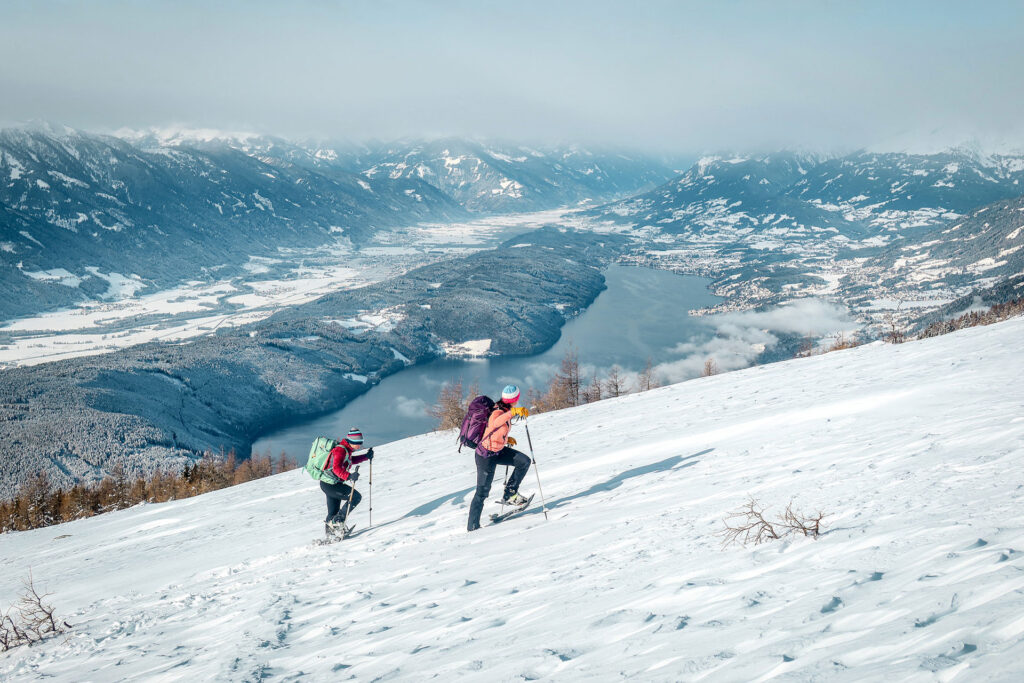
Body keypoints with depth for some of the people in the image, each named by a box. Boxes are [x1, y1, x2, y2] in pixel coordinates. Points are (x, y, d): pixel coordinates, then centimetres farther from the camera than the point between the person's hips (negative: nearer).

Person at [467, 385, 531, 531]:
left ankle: (509, 495, 8)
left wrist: (506, 438, 8)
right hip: (486, 455, -8)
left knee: (524, 461, -4)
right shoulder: (498, 413, -29)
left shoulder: (504, 410, -2)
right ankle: (473, 527, 12)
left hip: (499, 450, 8)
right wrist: (514, 412, -64)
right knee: (482, 492, 0)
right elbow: (493, 423, -55)